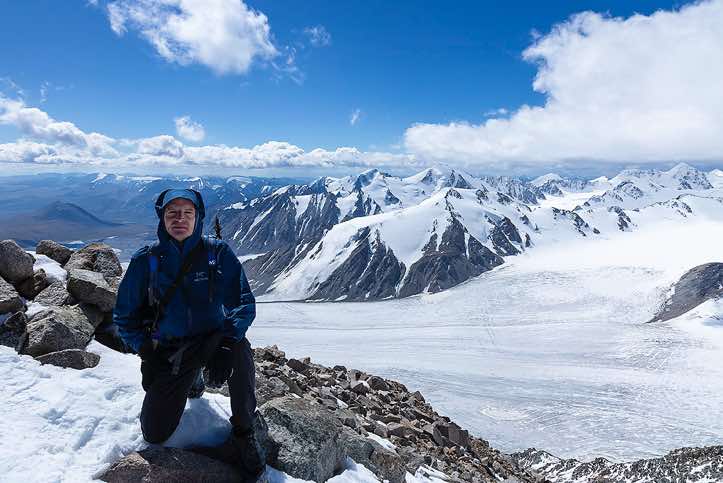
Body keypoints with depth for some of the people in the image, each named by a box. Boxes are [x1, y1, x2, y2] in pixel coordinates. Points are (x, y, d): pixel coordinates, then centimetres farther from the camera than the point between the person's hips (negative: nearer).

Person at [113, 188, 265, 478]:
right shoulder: (146, 261, -4)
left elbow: (243, 305, -11)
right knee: (155, 435, -2)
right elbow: (125, 315, 7)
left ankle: (243, 435, -14)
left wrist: (226, 345, -26)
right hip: (168, 352, 2)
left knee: (239, 349, -37)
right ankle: (191, 381, 28)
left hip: (212, 341, -2)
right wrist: (146, 353, -5)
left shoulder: (218, 254, -8)